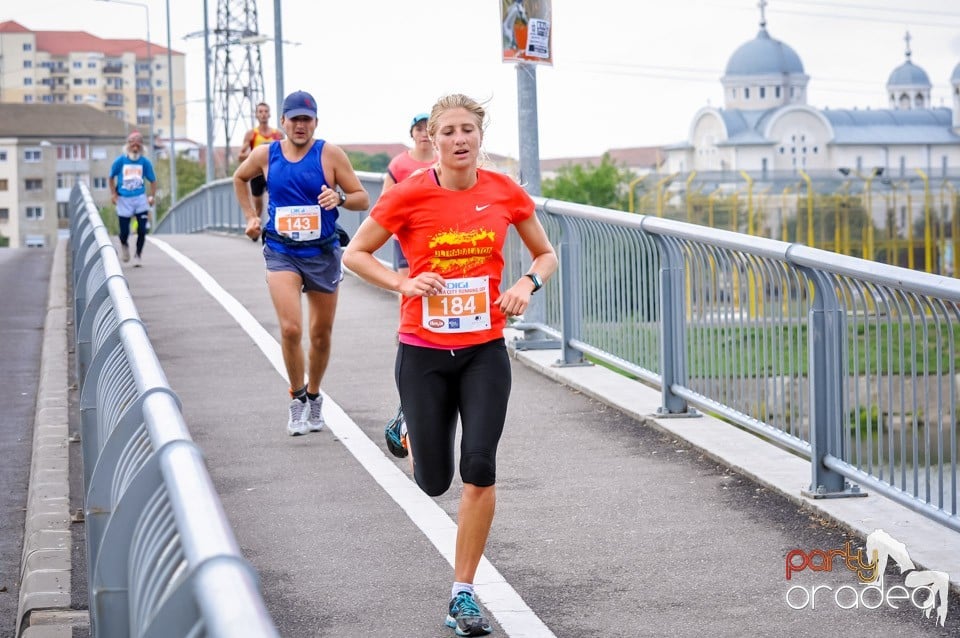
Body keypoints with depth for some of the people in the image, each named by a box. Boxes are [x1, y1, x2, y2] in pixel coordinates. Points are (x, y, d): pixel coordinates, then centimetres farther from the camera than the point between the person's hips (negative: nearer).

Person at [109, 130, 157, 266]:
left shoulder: (145, 162, -1)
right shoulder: (120, 161, -4)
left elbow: (153, 180, 8)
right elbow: (111, 177, 9)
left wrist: (152, 196, -1)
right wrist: (113, 194, 1)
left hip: (140, 199, 1)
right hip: (123, 200, -1)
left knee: (142, 230, -6)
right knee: (124, 232, 2)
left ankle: (138, 256, 10)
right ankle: (124, 245, 37)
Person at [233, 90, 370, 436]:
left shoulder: (330, 154, -7)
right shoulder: (265, 154, -1)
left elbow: (362, 198, -5)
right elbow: (240, 178, 21)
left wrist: (339, 198, -25)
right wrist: (250, 216, 13)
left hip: (323, 253, 0)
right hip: (281, 252, 0)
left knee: (321, 334, 12)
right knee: (290, 328, -17)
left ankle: (314, 396, 36)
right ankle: (297, 397, 3)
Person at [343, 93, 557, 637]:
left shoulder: (505, 192, -3)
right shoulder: (410, 195, -9)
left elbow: (547, 255, 12)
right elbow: (355, 253, 1)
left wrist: (528, 283, -9)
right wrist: (403, 283, -15)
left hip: (485, 351, 1)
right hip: (424, 352, -1)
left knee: (480, 468, -13)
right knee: (434, 482, 6)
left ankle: (463, 593, 1)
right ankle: (412, 429, 44)